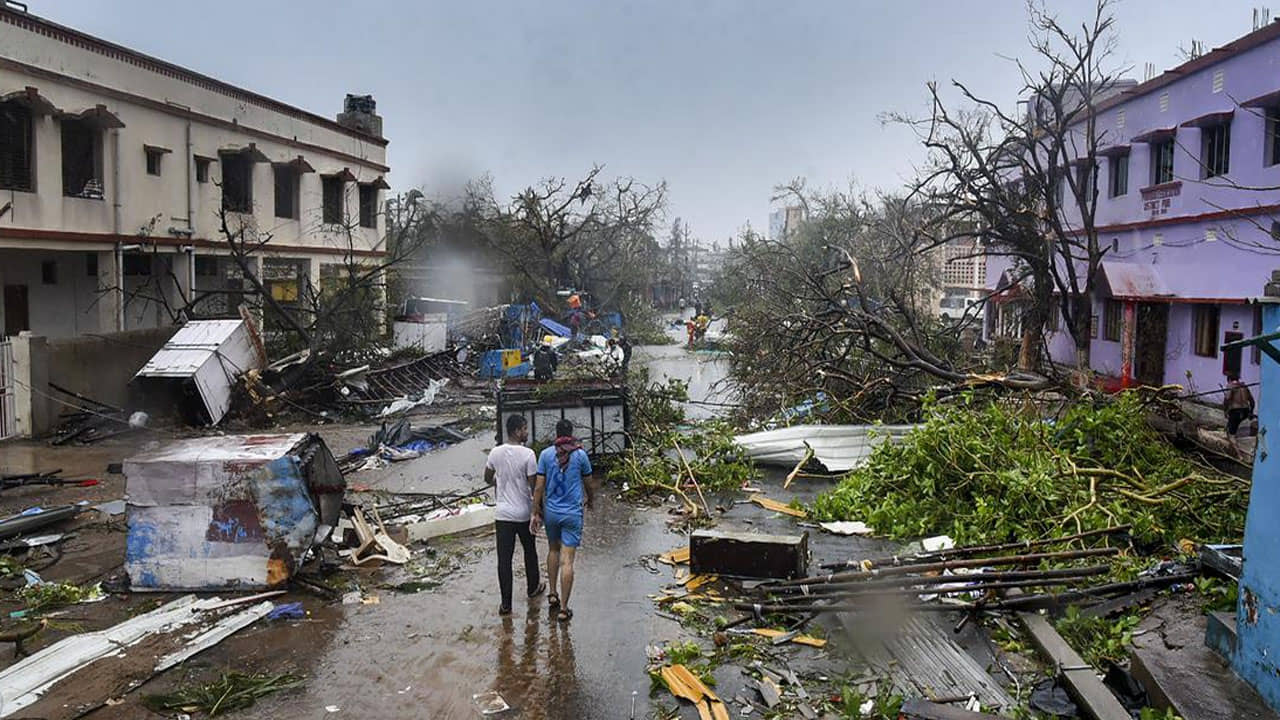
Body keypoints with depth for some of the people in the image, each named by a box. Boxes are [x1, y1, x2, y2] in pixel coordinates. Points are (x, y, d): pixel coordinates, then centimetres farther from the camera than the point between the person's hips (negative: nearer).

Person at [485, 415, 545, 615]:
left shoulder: (495, 453, -3)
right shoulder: (527, 454, -16)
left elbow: (488, 478, 12)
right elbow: (534, 486, -14)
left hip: (503, 514, 2)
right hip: (524, 513, -2)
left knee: (504, 559, 4)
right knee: (530, 551, 21)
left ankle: (506, 604, 4)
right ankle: (533, 587, 39)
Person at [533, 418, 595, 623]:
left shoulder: (546, 454, -2)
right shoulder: (580, 454, -4)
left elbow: (539, 486, -2)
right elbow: (588, 482, 9)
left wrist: (536, 512, 7)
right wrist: (591, 499, 28)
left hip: (551, 511, 2)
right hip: (572, 513, -2)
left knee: (553, 551, 25)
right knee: (567, 560, -3)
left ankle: (553, 594, 30)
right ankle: (563, 609, -1)